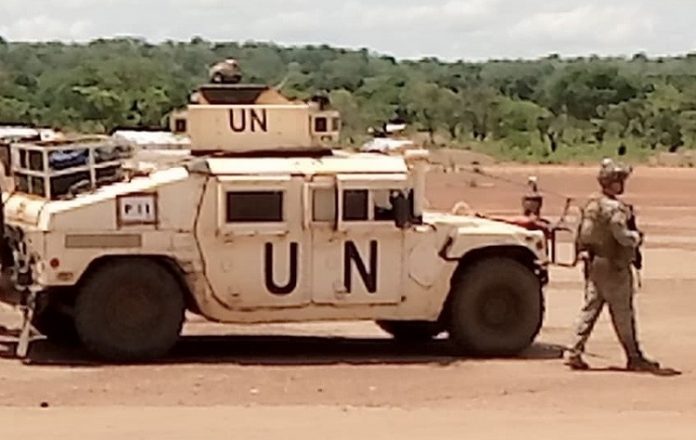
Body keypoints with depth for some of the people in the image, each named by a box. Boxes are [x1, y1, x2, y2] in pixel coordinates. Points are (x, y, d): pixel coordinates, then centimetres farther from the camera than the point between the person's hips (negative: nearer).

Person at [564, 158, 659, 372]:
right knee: (623, 315, 1)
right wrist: (637, 236, -5)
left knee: (590, 309, 10)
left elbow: (582, 234, 15)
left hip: (594, 265, 8)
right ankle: (634, 358, 9)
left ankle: (574, 352, 5)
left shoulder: (592, 204, 9)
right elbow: (623, 236, -23)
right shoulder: (614, 208, -18)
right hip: (613, 267, -8)